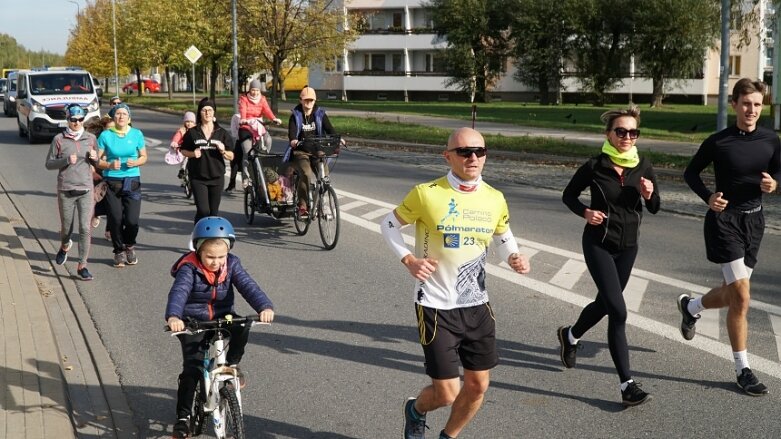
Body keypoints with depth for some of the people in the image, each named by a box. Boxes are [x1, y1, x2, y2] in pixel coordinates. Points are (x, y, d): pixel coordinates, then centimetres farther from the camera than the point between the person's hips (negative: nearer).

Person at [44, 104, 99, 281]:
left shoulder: (91, 138, 4)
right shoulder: (59, 139, -3)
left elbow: (97, 164, 14)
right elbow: (49, 164, 0)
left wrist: (95, 158, -9)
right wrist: (66, 161, -16)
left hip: (86, 190, 1)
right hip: (65, 190, -1)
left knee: (85, 228, -6)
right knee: (66, 227, 12)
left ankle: (82, 266, 1)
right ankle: (64, 247, 47)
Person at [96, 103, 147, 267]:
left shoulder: (137, 134, 4)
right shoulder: (105, 135, 1)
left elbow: (144, 157, 11)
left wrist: (135, 162, -9)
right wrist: (109, 165, -16)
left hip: (132, 181, 0)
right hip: (112, 182, 0)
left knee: (132, 220, -7)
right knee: (116, 219, -1)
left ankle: (129, 246, 23)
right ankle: (119, 251, 20)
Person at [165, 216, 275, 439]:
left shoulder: (231, 265, -9)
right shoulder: (189, 268, -19)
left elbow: (248, 286, -21)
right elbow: (178, 292, -35)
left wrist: (265, 307, -41)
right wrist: (173, 316, -56)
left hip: (223, 318, 2)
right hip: (193, 322, -2)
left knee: (242, 327, -30)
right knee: (192, 368, -11)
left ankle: (231, 364, -3)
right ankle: (182, 416, 4)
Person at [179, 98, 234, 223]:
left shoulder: (222, 133, 4)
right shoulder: (192, 132, 1)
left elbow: (231, 157, 5)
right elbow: (183, 151, 10)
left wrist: (223, 151, -16)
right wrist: (193, 154, -11)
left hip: (217, 177, 2)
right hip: (198, 178, -2)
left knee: (213, 212, 7)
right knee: (203, 211, -13)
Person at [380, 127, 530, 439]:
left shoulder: (495, 199, -1)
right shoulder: (426, 194, -14)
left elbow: (503, 236, 18)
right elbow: (389, 225, 0)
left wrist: (513, 258, -4)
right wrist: (408, 260, -15)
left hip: (477, 305, 5)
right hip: (436, 307, -5)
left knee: (478, 385, 11)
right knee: (447, 394, -3)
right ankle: (416, 409, 33)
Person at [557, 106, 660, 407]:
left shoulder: (643, 167, -3)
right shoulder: (595, 166, -12)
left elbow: (654, 208, 7)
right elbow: (568, 195, 1)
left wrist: (649, 195, -15)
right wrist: (585, 212, -18)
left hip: (627, 246, 5)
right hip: (599, 244, -5)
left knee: (604, 303, 19)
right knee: (618, 311, -14)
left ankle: (569, 336, 50)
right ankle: (627, 385, -11)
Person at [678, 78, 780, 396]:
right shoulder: (718, 142, -10)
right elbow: (690, 173, 1)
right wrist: (708, 197, -16)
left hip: (754, 220, 5)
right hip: (724, 219, -5)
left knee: (733, 293, 15)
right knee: (741, 296, -11)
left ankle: (690, 306, 47)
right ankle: (743, 369, 1)